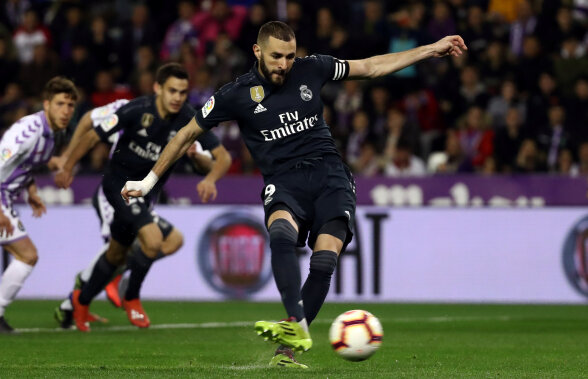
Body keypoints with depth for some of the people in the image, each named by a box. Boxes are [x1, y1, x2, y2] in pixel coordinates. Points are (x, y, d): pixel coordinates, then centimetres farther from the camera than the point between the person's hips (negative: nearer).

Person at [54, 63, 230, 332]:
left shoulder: (188, 120, -13)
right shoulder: (136, 110, -23)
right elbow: (93, 136, -13)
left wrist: (210, 179, -32)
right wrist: (67, 168, -8)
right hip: (119, 183, -6)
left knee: (116, 255, 18)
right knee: (154, 240, -24)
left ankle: (82, 301, 41)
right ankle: (131, 298, 1)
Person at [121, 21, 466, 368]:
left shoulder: (311, 69, 6)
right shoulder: (237, 95, 1)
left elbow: (371, 67, 18)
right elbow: (188, 134, 12)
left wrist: (432, 50, 18)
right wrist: (151, 180, 15)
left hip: (329, 173, 2)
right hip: (284, 181, -2)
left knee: (324, 261, -20)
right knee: (281, 233, -36)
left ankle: (287, 349, -15)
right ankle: (297, 327, -45)